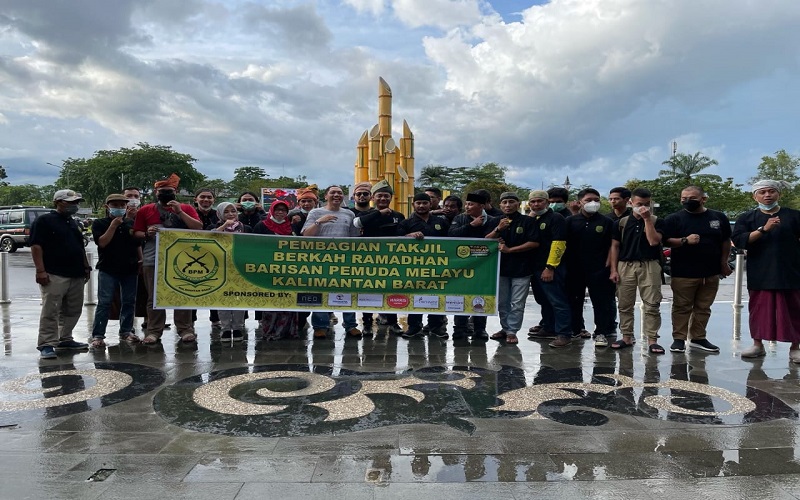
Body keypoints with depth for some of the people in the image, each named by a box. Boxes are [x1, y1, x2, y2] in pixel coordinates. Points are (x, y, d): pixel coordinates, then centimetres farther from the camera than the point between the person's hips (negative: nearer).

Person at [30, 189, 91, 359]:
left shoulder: (73, 223, 20)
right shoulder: (44, 221, -3)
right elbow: (36, 246, -11)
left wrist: (86, 267, 20)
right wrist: (40, 270, -18)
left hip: (76, 275, 8)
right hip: (54, 275, -8)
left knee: (73, 311, 11)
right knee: (50, 311, -8)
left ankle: (65, 340, 23)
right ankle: (46, 345, -3)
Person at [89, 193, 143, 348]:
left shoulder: (131, 224, 12)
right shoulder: (99, 223, 1)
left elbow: (138, 245, 18)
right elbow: (102, 242, -13)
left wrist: (141, 261, 10)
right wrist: (113, 225, -15)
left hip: (130, 269, 4)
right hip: (108, 270, -4)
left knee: (129, 302, 9)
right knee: (104, 303, -5)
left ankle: (126, 331, 21)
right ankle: (97, 335, -2)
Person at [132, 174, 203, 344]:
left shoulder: (186, 208, 7)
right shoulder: (145, 210, 10)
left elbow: (199, 228, -5)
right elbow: (136, 233, 13)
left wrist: (180, 211, -11)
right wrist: (147, 234, -9)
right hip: (153, 260, 1)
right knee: (154, 298, 4)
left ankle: (185, 329, 7)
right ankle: (154, 331, 10)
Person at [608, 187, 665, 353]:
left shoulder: (656, 222, 3)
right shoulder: (621, 222, 7)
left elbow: (653, 241, -13)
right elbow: (615, 247, 8)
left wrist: (647, 219, -13)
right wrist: (613, 269, 1)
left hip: (649, 266, -2)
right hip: (625, 266, 2)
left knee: (652, 305, -3)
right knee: (625, 305, 7)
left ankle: (652, 340, 3)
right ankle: (627, 337, 17)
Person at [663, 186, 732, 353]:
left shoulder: (718, 217, 7)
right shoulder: (674, 218, -3)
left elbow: (725, 241, 14)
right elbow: (665, 241, -8)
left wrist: (724, 262, 9)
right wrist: (685, 240, -21)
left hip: (711, 272, 4)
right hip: (683, 273, -3)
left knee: (703, 308, 11)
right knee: (682, 307, 2)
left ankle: (698, 338, 21)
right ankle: (679, 339, 9)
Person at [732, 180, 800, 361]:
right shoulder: (746, 218, 5)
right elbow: (738, 240, -10)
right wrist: (763, 229, -20)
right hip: (760, 275, 0)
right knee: (759, 310, 7)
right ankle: (757, 345, 19)